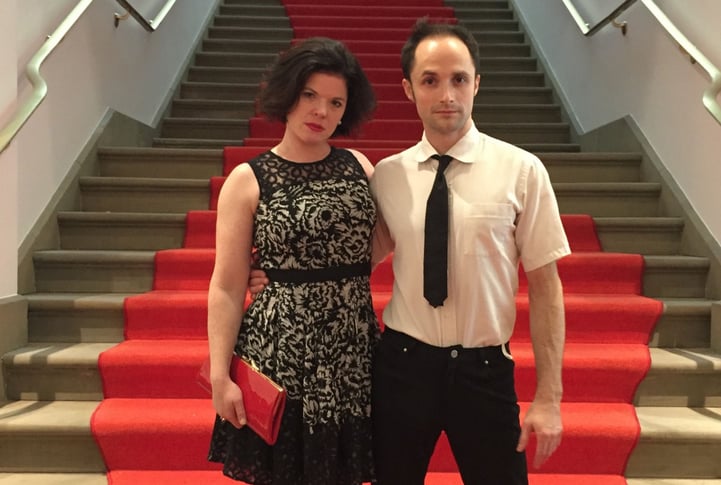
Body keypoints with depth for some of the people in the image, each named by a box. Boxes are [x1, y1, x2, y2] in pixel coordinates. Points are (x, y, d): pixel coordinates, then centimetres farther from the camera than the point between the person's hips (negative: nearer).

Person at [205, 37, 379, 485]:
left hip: (354, 355, 3)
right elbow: (227, 288, -6)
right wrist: (220, 376, -9)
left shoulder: (359, 166, 5)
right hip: (279, 354, -3)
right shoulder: (248, 180, -6)